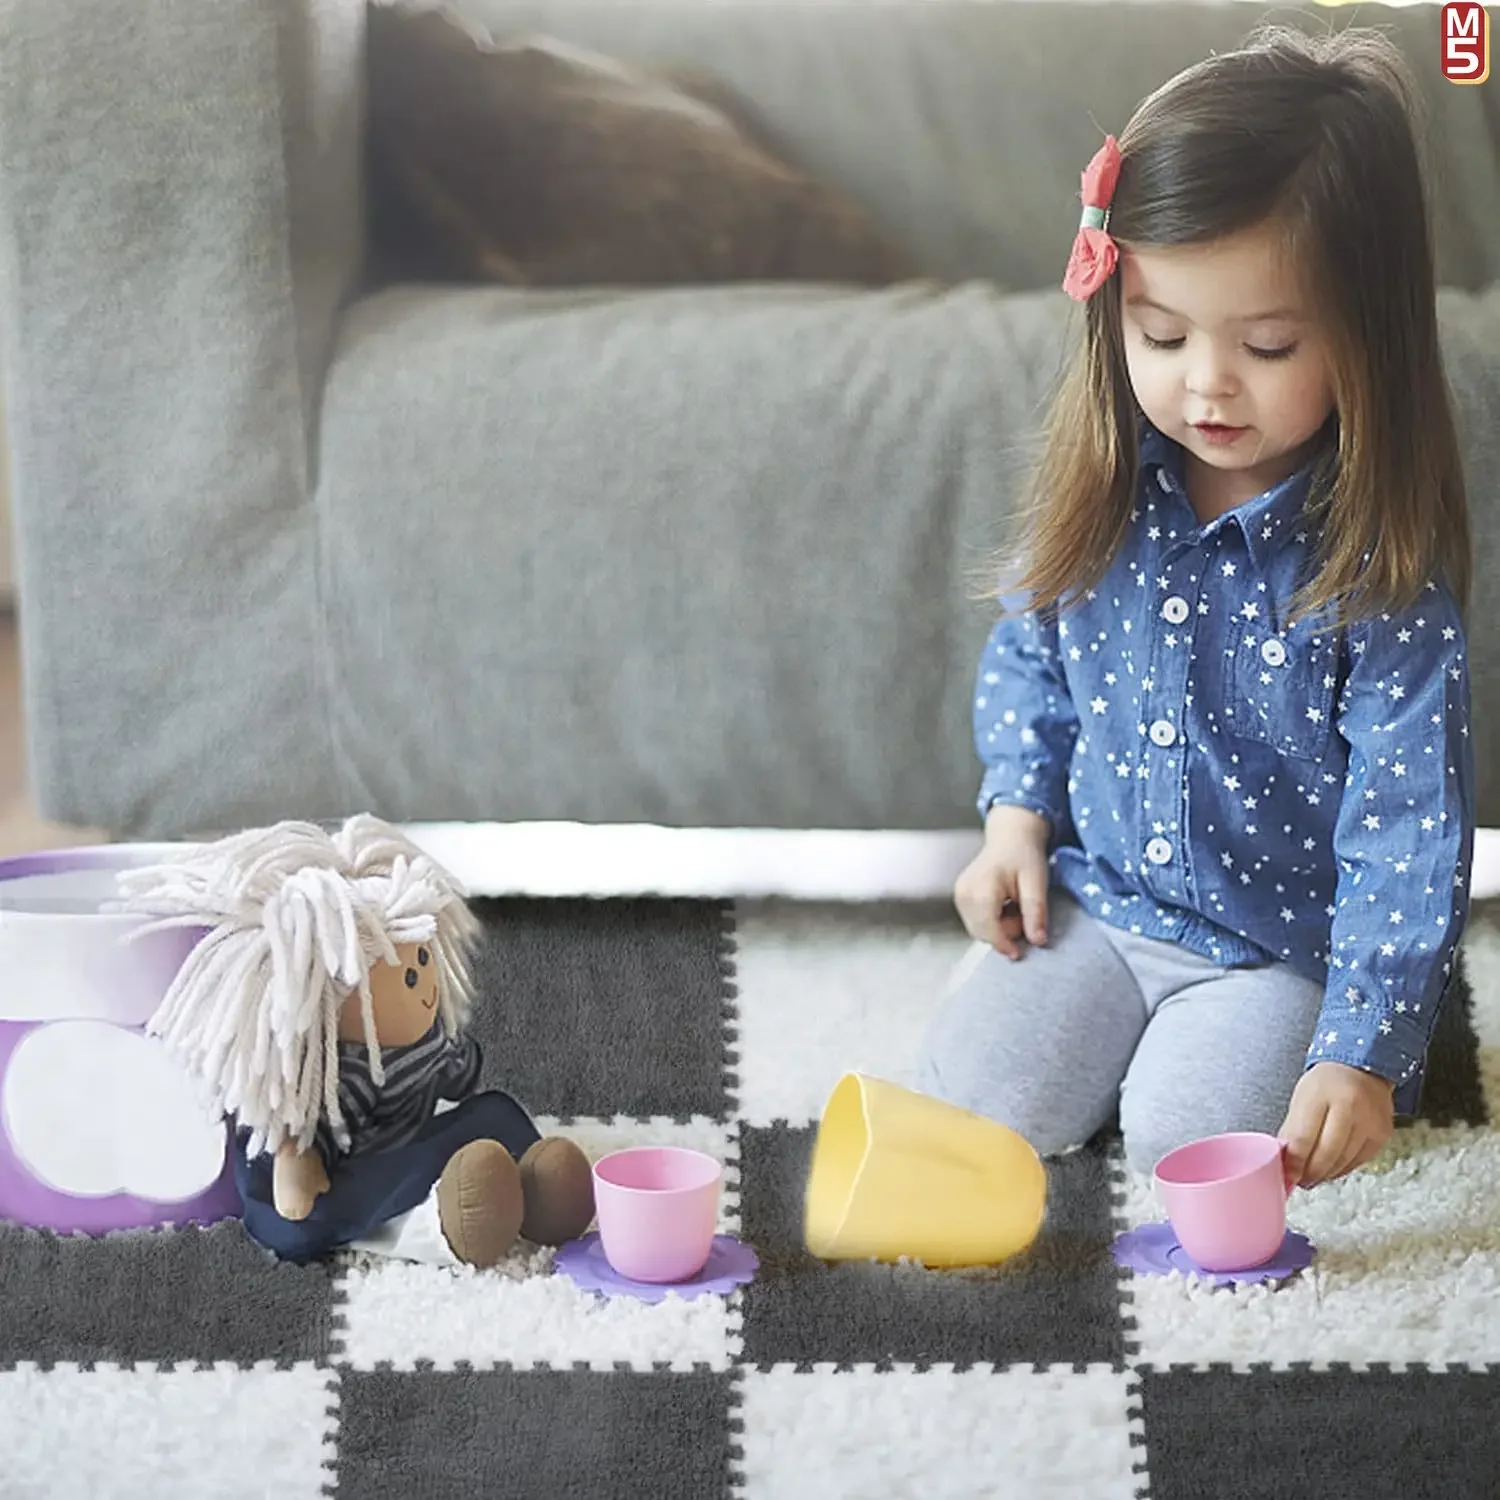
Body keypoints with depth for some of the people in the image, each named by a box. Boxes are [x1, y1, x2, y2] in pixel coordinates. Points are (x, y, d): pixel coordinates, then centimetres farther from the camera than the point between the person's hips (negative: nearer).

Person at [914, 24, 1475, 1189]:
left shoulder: (1382, 568, -19)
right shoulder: (1105, 498, -5)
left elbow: (1408, 830, -21)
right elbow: (1029, 655, 15)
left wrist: (1364, 1054, -28)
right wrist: (1017, 814, -1)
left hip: (1280, 948, -4)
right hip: (1094, 903, 4)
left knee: (1188, 1135, -24)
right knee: (973, 1099, -13)